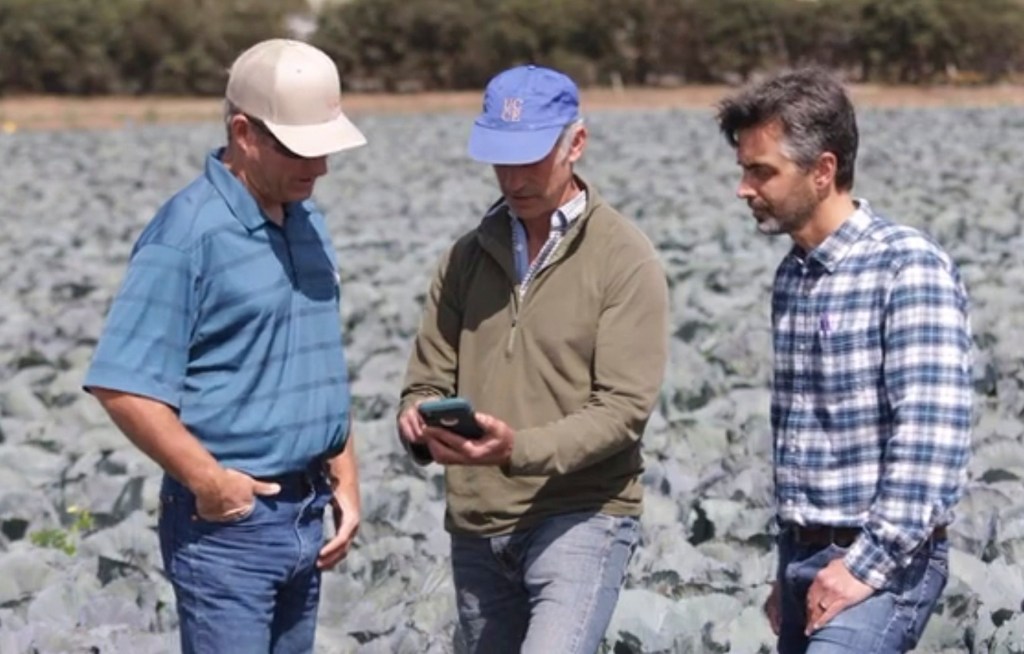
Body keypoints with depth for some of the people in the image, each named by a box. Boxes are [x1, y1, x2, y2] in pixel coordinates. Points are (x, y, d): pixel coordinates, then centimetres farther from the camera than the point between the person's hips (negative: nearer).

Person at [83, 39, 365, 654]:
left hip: (305, 514, 8)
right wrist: (208, 481, -19)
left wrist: (345, 480, 14)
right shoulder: (186, 234, -14)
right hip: (227, 521, -8)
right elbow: (123, 386, -19)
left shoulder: (310, 223, 11)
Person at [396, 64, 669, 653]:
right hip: (476, 527, 6)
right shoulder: (469, 256, 11)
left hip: (581, 517, -6)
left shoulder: (626, 259, -5)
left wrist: (519, 449, -28)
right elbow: (429, 378, 13)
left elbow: (623, 407, -13)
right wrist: (419, 419, -12)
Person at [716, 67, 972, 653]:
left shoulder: (909, 266, -13)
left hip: (885, 562, -8)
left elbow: (934, 434, -20)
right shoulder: (793, 276, 13)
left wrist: (868, 563, -21)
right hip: (806, 558, 8)